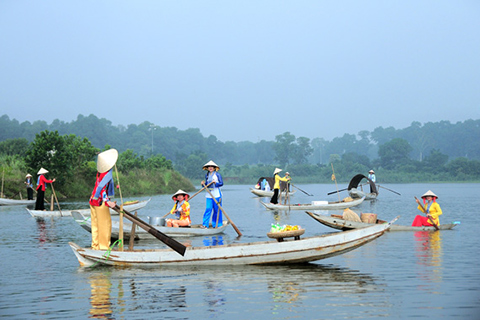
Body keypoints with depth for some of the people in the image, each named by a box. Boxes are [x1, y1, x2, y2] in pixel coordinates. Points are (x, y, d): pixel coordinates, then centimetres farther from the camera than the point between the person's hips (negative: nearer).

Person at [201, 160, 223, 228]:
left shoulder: (217, 174, -1)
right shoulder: (207, 175, 14)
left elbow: (221, 183, -5)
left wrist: (216, 183, -22)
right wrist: (203, 184, -1)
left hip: (216, 194, -3)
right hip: (209, 195, 3)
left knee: (217, 210, 0)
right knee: (208, 209, -5)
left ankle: (217, 225, 8)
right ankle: (205, 224, -5)